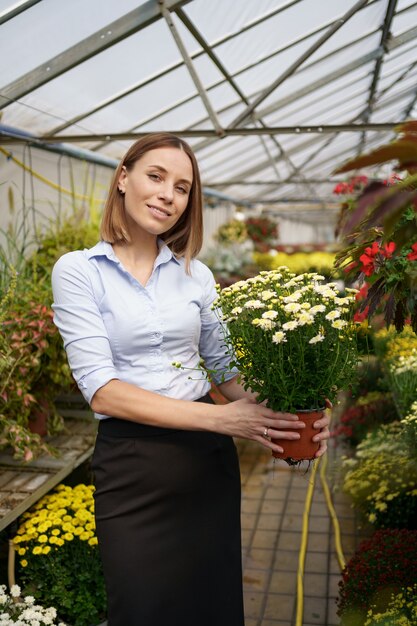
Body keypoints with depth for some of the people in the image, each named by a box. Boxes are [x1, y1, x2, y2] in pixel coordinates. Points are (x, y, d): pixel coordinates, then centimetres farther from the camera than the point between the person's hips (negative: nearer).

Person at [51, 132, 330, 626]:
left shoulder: (195, 274, 5)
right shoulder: (78, 270, -7)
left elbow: (222, 363, 10)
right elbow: (101, 391, -16)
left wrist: (280, 413, -10)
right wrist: (220, 419, -22)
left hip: (210, 456, 4)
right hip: (132, 466, -3)